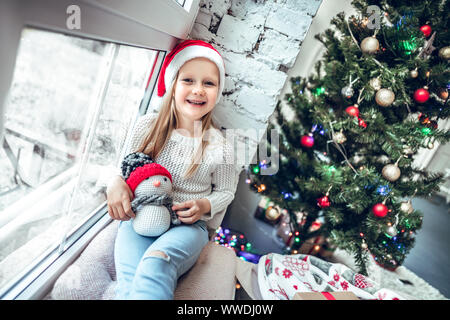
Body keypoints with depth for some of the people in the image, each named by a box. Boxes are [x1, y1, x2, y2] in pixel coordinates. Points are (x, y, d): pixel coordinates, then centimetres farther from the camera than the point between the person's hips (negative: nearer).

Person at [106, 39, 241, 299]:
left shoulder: (219, 146, -4)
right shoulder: (147, 126, 1)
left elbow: (225, 191, 10)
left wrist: (205, 205, -11)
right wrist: (116, 183, -9)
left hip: (189, 225, -1)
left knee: (156, 261, -34)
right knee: (131, 281, -29)